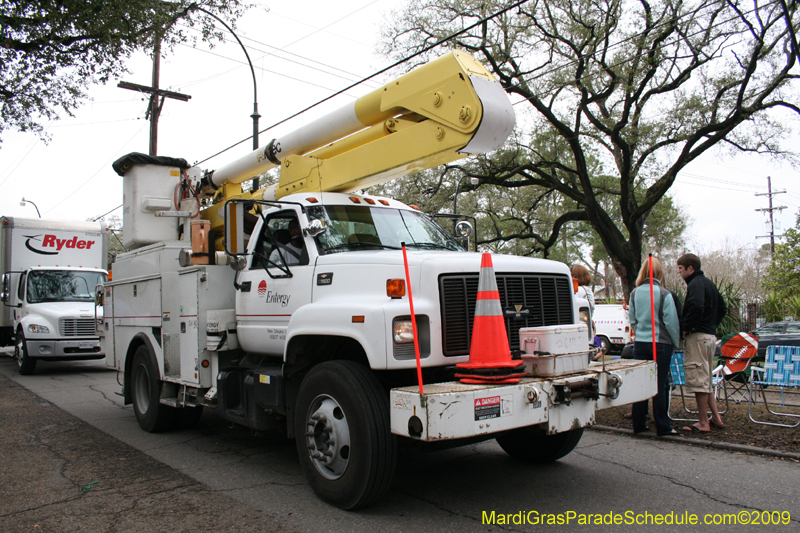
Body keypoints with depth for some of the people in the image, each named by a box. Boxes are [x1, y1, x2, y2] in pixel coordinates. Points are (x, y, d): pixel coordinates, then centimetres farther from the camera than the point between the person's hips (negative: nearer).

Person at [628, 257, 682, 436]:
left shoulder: (634, 293, 2)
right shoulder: (664, 294, -11)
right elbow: (672, 322, -7)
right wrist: (676, 342, 6)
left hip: (640, 343, 4)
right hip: (660, 344, -4)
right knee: (659, 386, 1)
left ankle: (639, 424, 15)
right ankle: (662, 427, 8)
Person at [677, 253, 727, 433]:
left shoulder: (695, 284, -13)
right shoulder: (709, 283, 18)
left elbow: (696, 308, -30)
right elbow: (723, 308, 24)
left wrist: (685, 328, -19)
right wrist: (711, 325, 17)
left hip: (697, 337, -10)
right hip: (710, 335, 10)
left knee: (698, 380, -4)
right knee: (706, 380, 17)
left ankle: (703, 423, 1)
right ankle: (716, 417, 21)